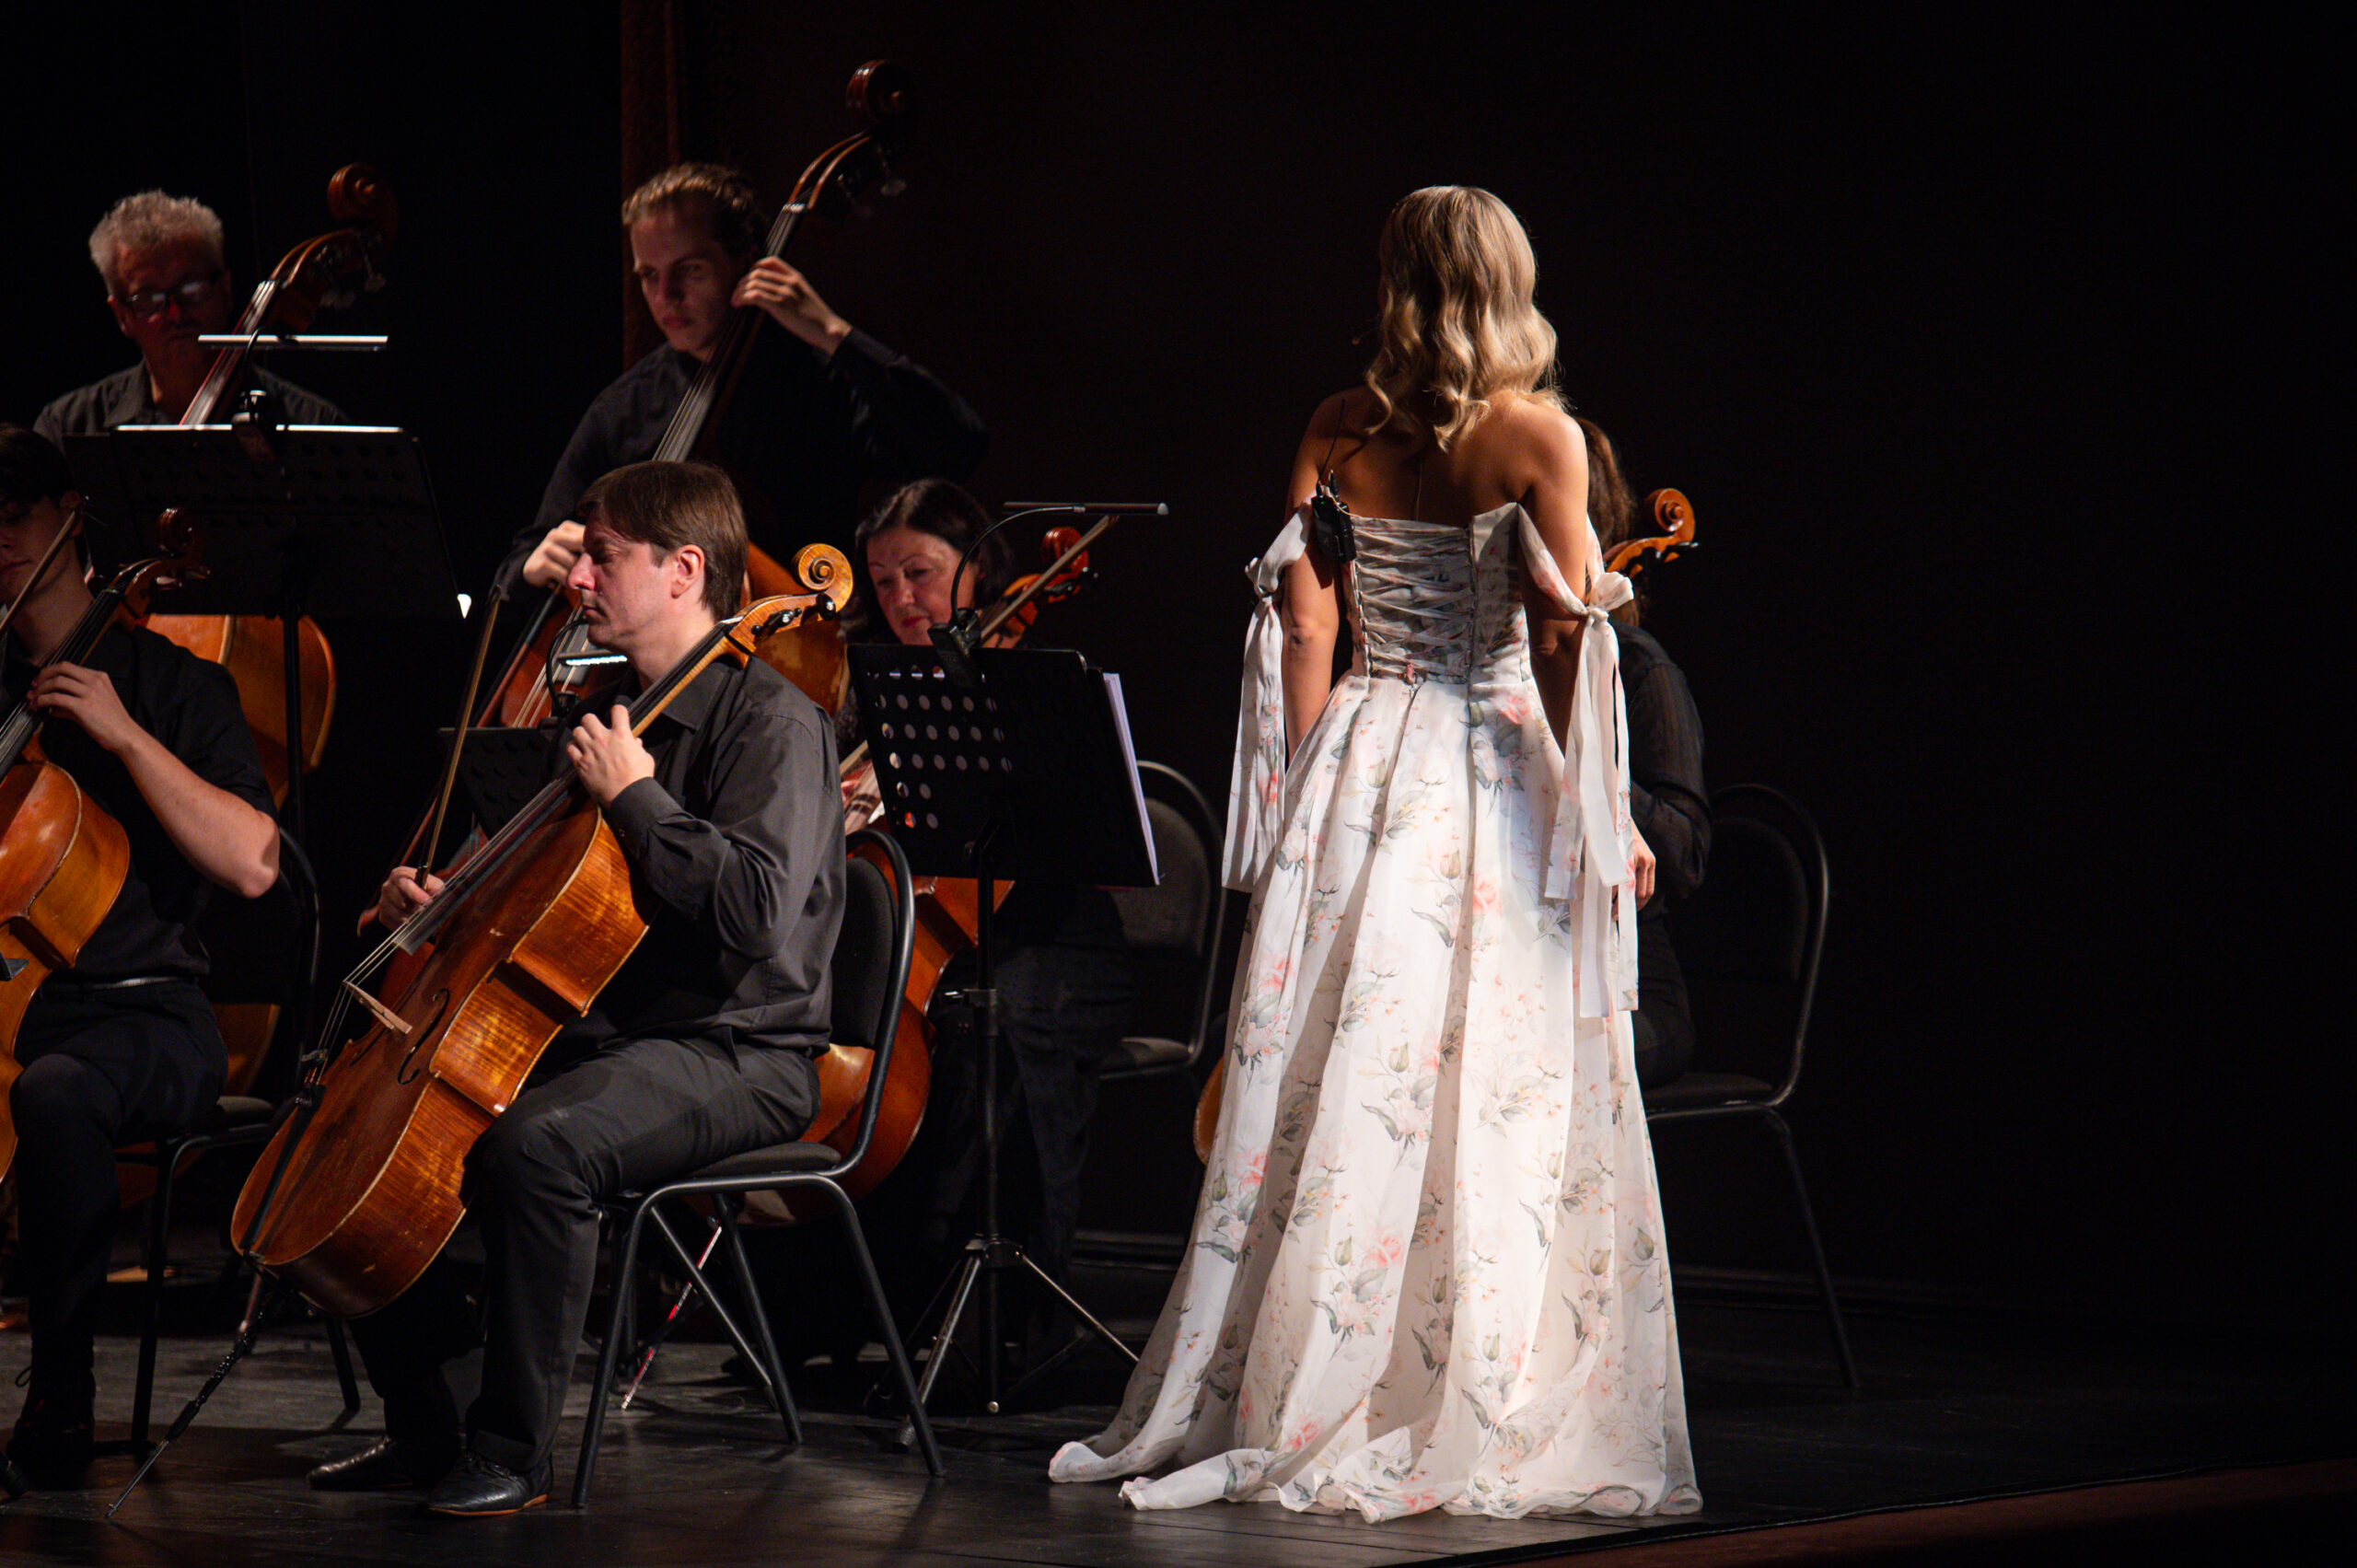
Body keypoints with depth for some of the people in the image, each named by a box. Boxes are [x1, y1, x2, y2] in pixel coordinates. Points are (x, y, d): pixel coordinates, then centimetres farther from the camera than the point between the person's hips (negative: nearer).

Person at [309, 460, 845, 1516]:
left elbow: (757, 908, -26)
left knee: (535, 1143, -36)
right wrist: (444, 905, 8)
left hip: (737, 1056, -9)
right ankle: (422, 1426, 8)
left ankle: (515, 1451, -24)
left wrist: (634, 796, -20)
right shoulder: (607, 714, 16)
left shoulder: (774, 721, -10)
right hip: (597, 1033, 9)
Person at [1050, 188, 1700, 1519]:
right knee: (1494, 1102, 1)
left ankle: (1248, 1408, 7)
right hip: (1490, 777, -3)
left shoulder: (1340, 434, 4)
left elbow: (1306, 628, 4)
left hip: (1358, 768, 4)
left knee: (1328, 1091, 6)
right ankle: (1468, 1423, 0)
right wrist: (1609, 813, 0)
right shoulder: (1538, 436, -6)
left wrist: (1310, 791, 12)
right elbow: (1564, 643, -6)